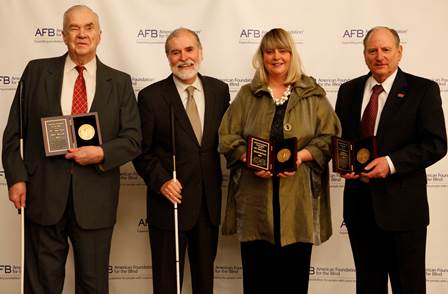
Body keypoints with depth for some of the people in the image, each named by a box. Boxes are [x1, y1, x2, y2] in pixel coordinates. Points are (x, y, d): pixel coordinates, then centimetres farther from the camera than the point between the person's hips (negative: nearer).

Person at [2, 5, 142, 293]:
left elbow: (133, 140, 3)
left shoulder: (120, 82, 6)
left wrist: (101, 153, -15)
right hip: (43, 195, 0)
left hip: (95, 199, 1)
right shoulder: (37, 71, 5)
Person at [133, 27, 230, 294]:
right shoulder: (151, 96, -7)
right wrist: (161, 181, -17)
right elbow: (142, 151, -4)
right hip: (170, 201, -3)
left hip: (210, 202, 3)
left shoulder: (219, 90, 3)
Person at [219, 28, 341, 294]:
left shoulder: (313, 95, 9)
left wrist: (301, 156, -14)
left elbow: (329, 137, 3)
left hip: (298, 197, -1)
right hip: (256, 201, 1)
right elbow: (228, 137, 7)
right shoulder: (247, 95, 12)